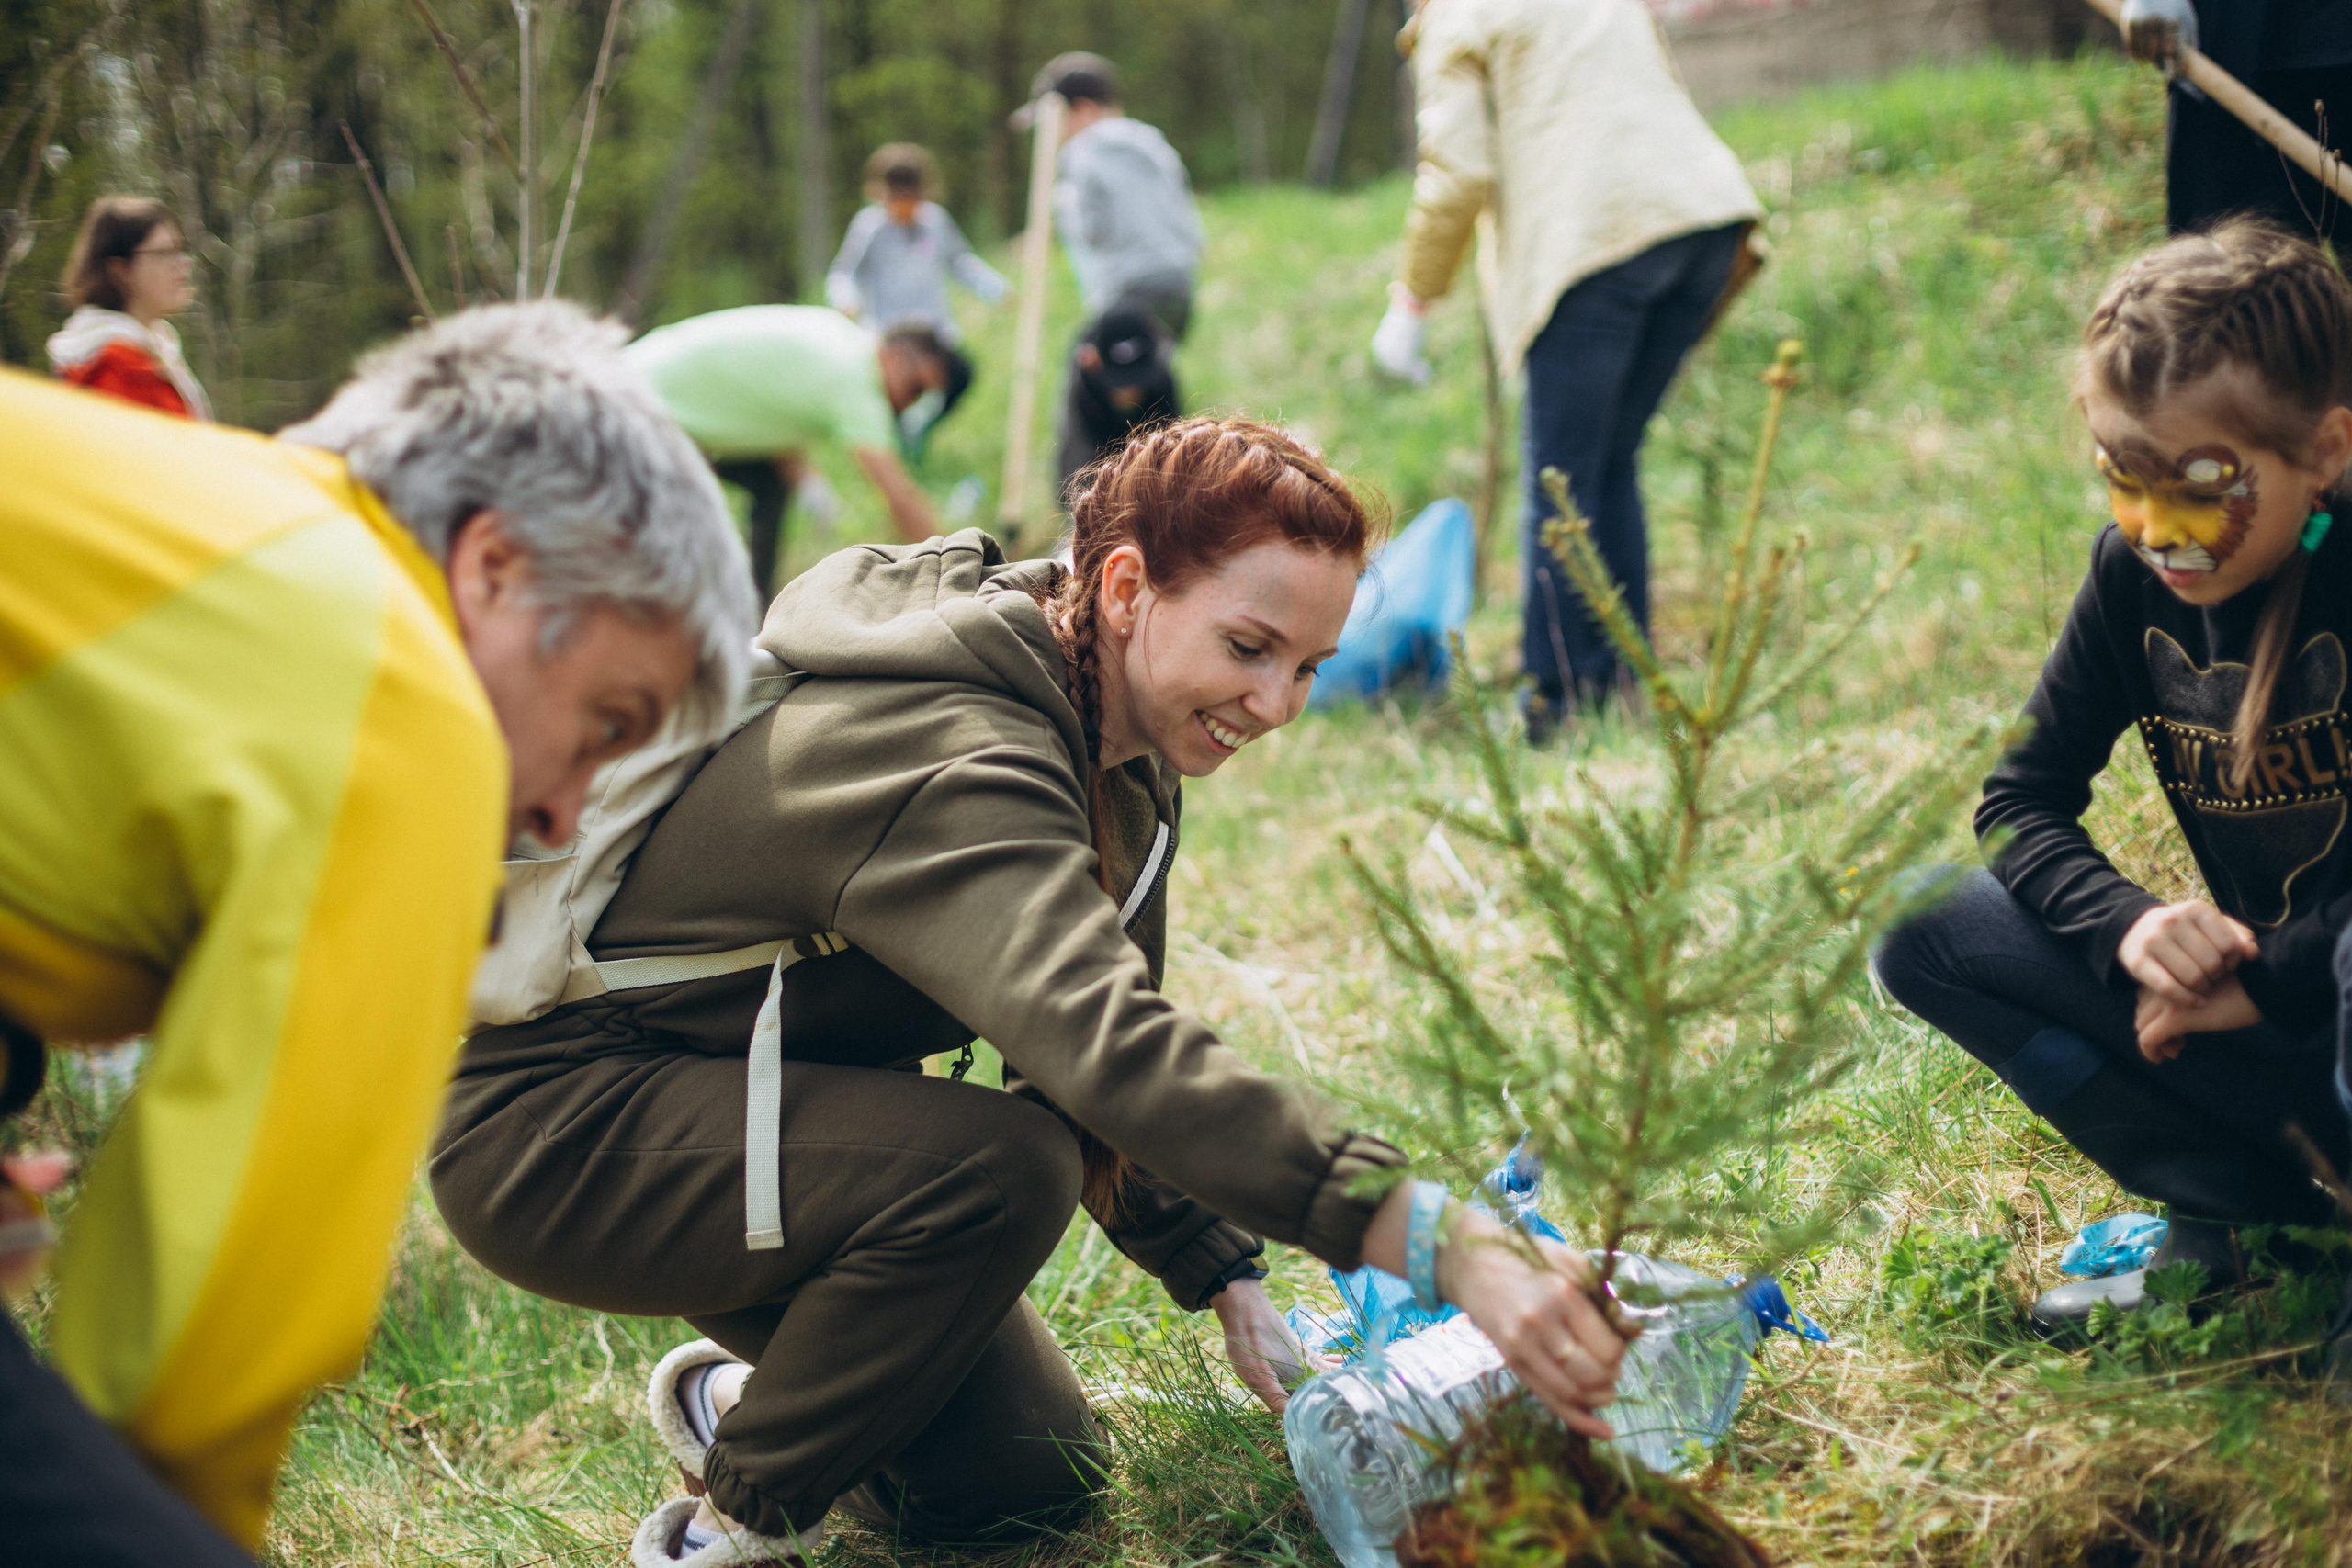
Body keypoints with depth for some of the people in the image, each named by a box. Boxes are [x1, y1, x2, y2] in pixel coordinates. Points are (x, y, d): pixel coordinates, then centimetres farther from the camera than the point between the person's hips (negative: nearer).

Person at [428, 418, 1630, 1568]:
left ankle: (736, 1398, 30)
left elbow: (1101, 1036, 7)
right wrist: (1447, 1249, -55)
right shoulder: (955, 766, -34)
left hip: (745, 1111, 9)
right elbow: (1111, 1053, -49)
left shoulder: (1121, 747, -3)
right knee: (998, 1165, -32)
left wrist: (1231, 1284, -2)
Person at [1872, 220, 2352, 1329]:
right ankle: (2243, 1218, -10)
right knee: (1924, 933, -7)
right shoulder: (2135, 575, -3)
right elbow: (2023, 796, 3)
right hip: (2252, 1001, 7)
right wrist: (2125, 925, -16)